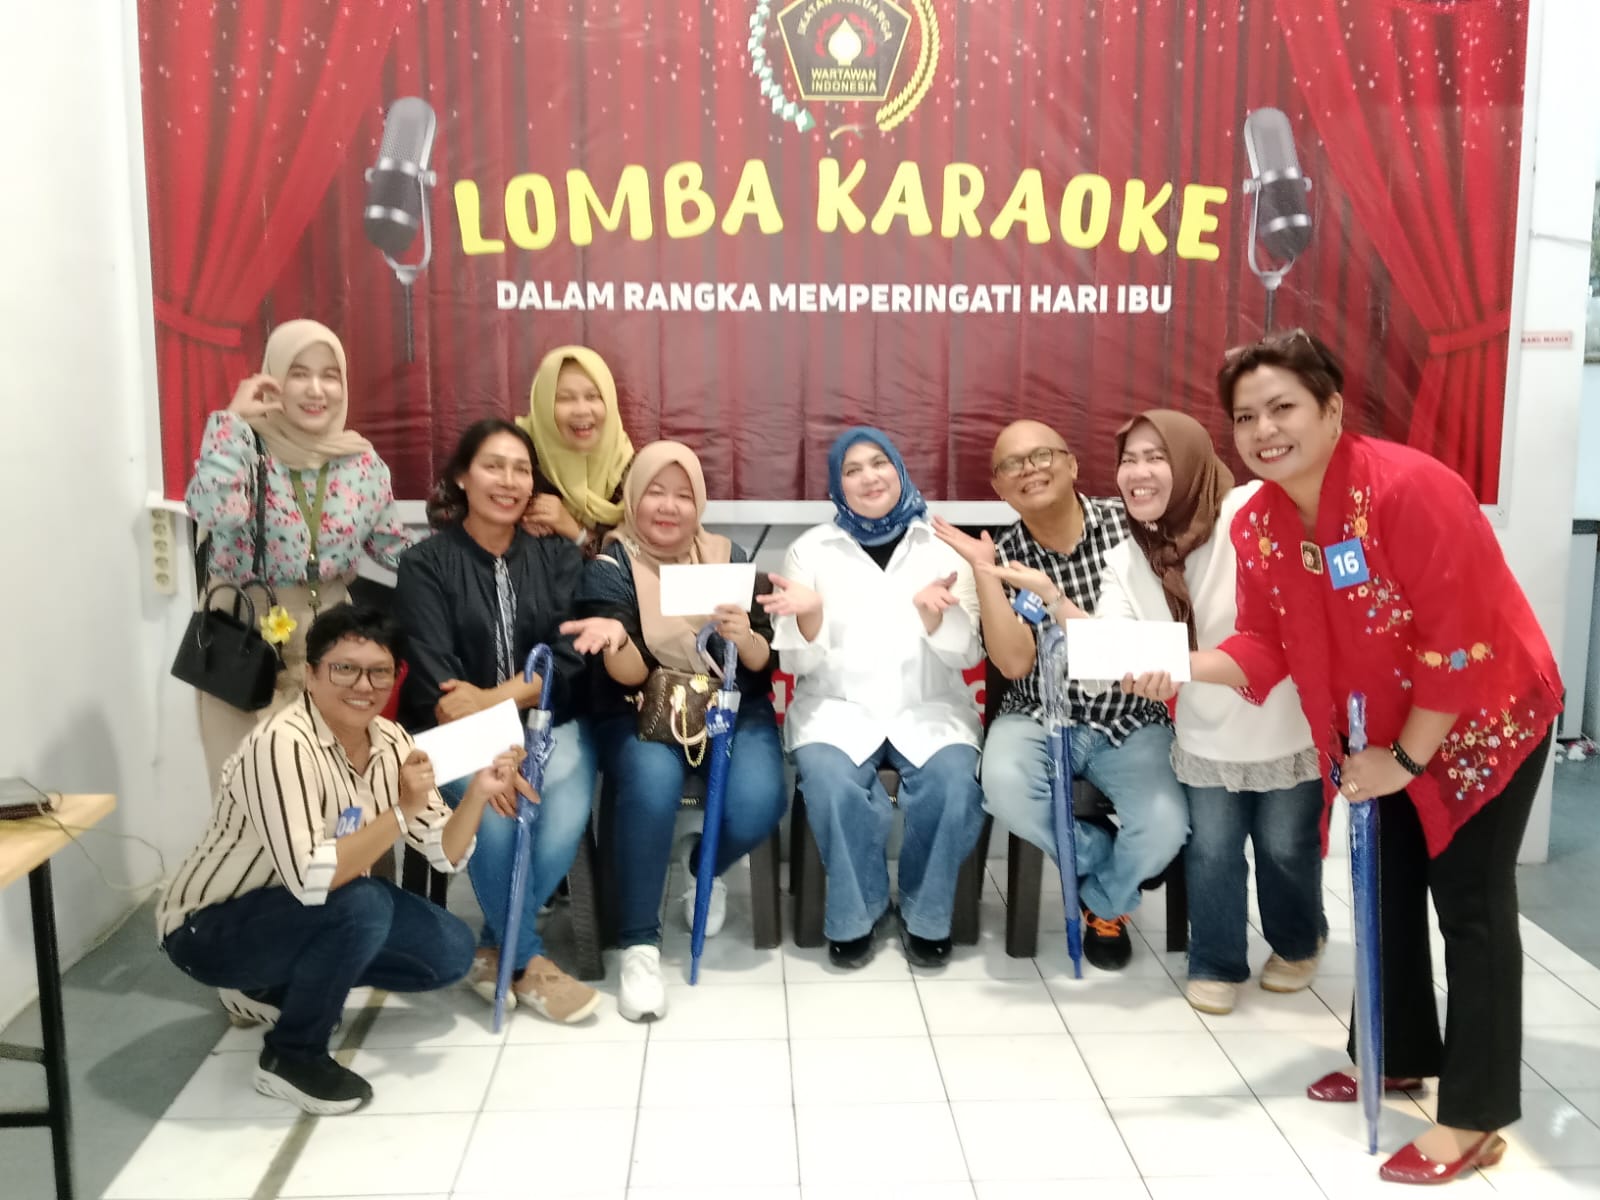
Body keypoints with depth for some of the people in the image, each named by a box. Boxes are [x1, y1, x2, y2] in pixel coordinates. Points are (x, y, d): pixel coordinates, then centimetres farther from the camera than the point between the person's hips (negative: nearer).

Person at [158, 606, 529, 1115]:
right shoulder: (282, 744, -30)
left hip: (312, 918, 8)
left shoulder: (389, 742, -7)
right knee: (362, 903, -33)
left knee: (451, 952, -1)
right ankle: (290, 1056, -9)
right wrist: (401, 812, -37)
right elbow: (311, 880, -38)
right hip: (210, 928, -8)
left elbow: (446, 854, -8)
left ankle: (276, 988, 14)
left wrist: (478, 793, -25)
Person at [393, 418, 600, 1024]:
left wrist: (496, 698, -21)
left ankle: (496, 946, -2)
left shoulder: (559, 555, 7)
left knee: (565, 819, -27)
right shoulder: (425, 563, 1)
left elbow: (571, 657, -5)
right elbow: (434, 677, -10)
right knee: (493, 811, -31)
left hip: (548, 722, 2)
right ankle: (528, 962, -10)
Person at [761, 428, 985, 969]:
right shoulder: (812, 549, 6)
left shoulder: (944, 547, 6)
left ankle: (926, 914, -5)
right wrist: (810, 614, -20)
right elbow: (799, 662, 2)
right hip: (838, 705, 0)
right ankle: (854, 914, -8)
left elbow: (964, 655, 1)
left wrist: (932, 611, -21)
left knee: (954, 782, -29)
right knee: (829, 781, -31)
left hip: (928, 705, 1)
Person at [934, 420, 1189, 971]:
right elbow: (1014, 662, -13)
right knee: (1004, 787, -31)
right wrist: (983, 572, -20)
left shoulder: (1129, 523, -5)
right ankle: (1106, 867, 1)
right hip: (1039, 718, 1)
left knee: (1164, 826, -25)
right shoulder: (1002, 557, -2)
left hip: (1131, 720, 0)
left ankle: (1104, 898, 13)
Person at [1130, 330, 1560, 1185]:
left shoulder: (1407, 488, -29)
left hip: (1485, 717, -7)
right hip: (1378, 739, 7)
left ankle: (1475, 1120, 11)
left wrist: (1407, 758, -21)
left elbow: (1456, 639, -27)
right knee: (1387, 892, 16)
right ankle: (1400, 1058, 36)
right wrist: (1185, 665, -26)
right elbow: (1266, 646, -6)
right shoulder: (1256, 524, -7)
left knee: (1470, 906, -1)